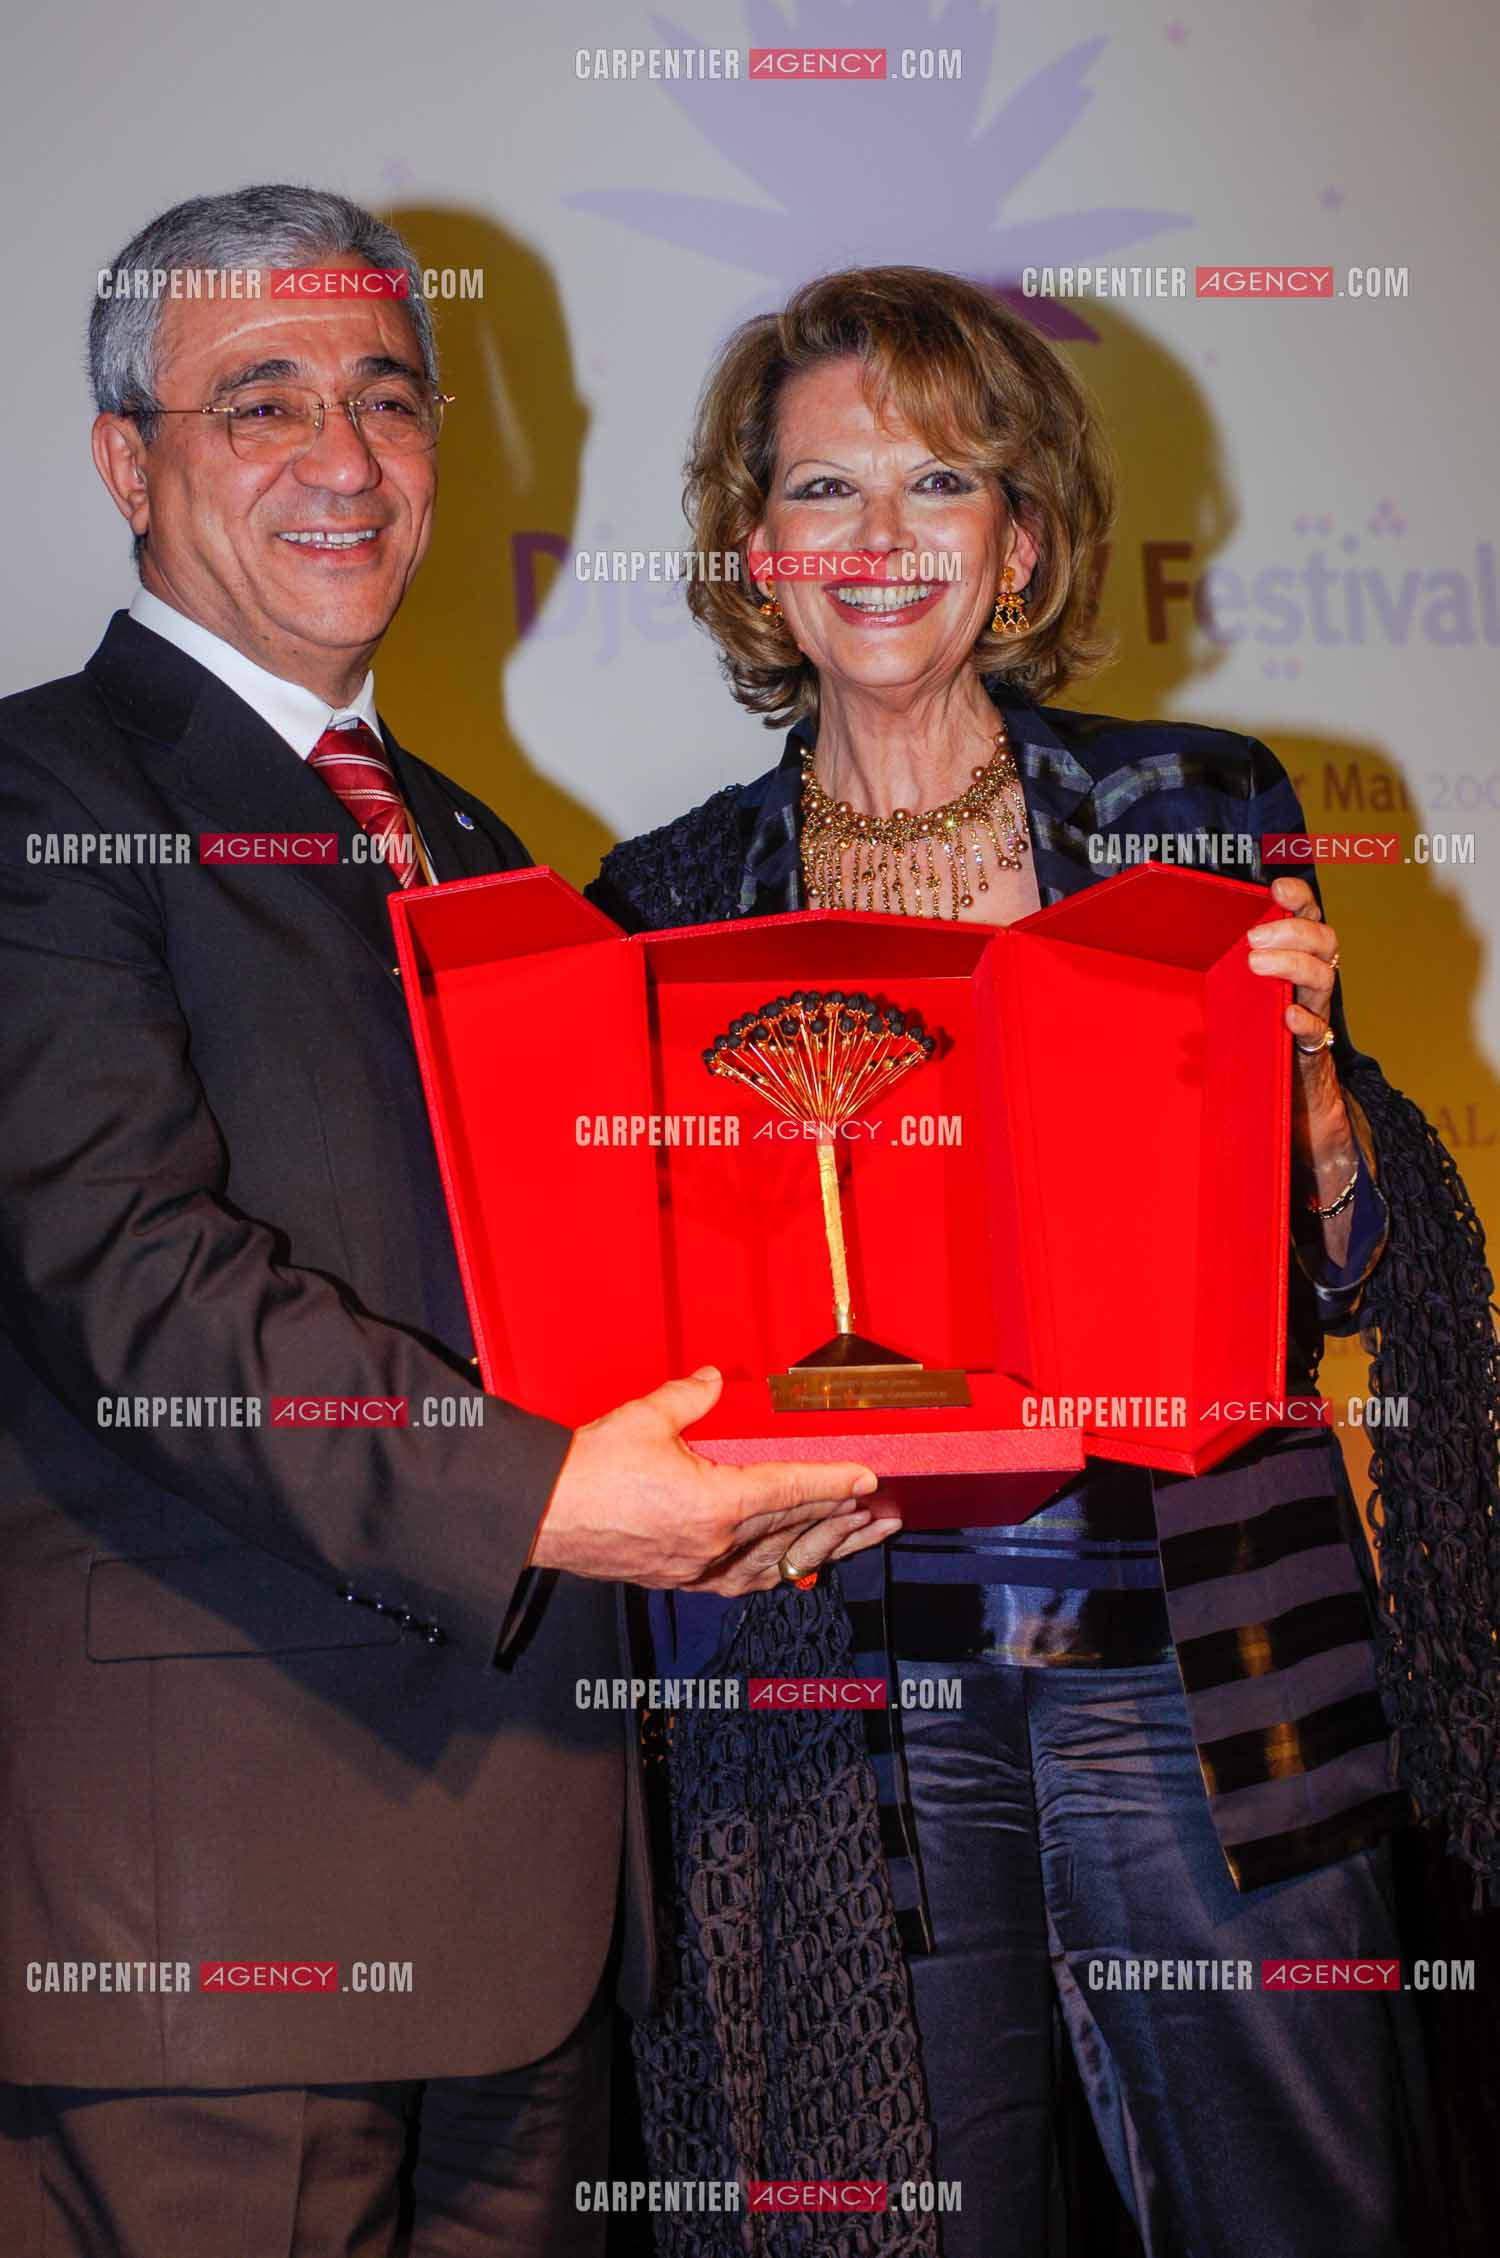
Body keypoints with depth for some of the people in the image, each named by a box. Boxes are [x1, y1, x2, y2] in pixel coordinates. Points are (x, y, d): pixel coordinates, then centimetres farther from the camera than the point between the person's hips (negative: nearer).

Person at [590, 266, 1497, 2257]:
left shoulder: (1201, 814, 3)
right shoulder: (673, 903, 5)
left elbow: (1332, 1286, 5)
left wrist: (1300, 1059, -13)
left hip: (1203, 1673, 0)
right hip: (842, 1700, 1)